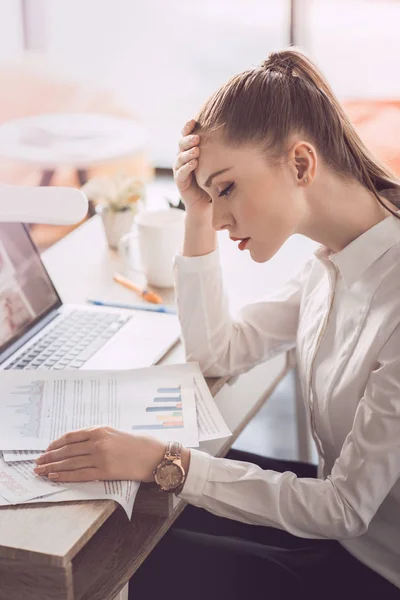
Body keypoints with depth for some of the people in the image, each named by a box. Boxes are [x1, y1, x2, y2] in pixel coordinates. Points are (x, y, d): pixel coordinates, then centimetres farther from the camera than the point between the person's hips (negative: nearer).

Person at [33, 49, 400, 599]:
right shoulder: (333, 261, -2)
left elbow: (345, 508, -26)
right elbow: (218, 353, 6)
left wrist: (163, 462, -29)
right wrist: (198, 218, -5)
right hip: (337, 516, 7)